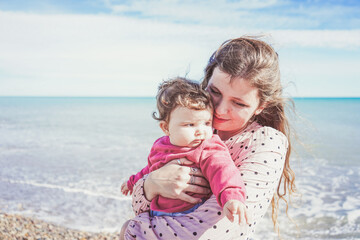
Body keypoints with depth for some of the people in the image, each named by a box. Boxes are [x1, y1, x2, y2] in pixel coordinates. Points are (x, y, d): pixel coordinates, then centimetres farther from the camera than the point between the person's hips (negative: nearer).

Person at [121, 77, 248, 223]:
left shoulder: (208, 151, -10)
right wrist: (133, 182, 45)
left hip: (192, 215, -5)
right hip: (156, 214, 5)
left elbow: (221, 169, -31)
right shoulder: (159, 147, 9)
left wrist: (231, 196, -51)